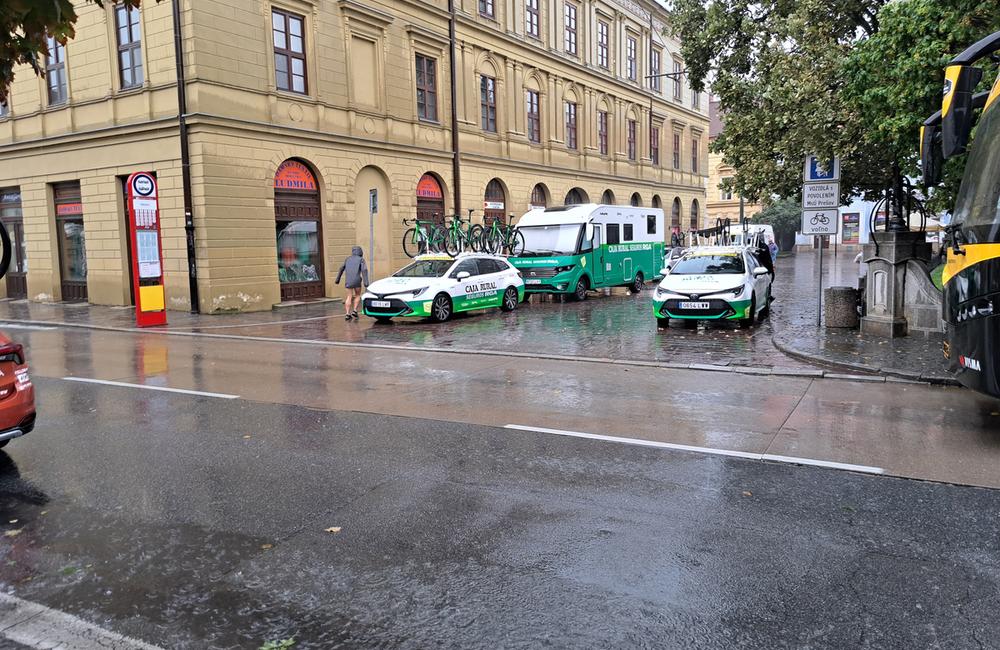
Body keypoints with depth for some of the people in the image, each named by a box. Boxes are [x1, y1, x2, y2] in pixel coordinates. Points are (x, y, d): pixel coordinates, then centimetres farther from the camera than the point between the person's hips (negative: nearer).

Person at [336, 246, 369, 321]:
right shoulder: (361, 259, 4)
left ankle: (348, 314, 0)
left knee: (349, 297, 10)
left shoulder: (348, 259, 17)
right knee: (357, 295, 17)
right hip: (357, 280, -3)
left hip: (348, 280, 3)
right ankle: (354, 311, 4)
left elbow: (341, 269, 21)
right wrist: (365, 282, -17)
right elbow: (364, 270, -11)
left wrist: (338, 279, 31)